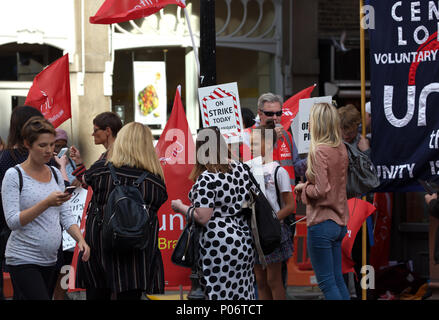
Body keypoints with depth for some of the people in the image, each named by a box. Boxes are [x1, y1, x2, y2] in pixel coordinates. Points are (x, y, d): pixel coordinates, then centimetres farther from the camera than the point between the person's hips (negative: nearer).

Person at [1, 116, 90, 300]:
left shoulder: (55, 174, 12)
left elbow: (65, 215, 12)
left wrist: (80, 239, -6)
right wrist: (47, 203, -24)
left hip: (49, 260, 6)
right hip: (23, 259, -6)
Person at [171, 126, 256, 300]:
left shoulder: (206, 178, -17)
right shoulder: (241, 168, 6)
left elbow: (202, 217, -19)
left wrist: (181, 207, -3)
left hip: (218, 244, -8)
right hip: (244, 241, 8)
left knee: (219, 293, -2)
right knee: (242, 292, 12)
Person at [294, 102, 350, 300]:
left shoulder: (319, 151, -16)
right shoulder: (341, 149, 7)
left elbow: (321, 190, -21)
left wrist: (302, 188, -4)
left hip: (321, 223, -8)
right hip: (340, 223, 8)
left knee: (327, 283, -3)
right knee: (338, 280, 14)